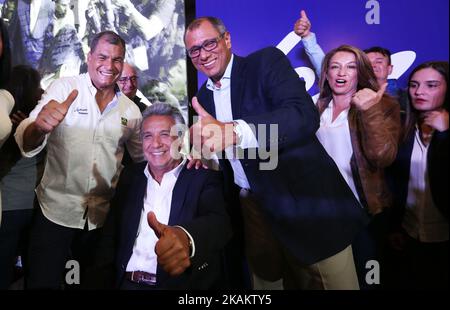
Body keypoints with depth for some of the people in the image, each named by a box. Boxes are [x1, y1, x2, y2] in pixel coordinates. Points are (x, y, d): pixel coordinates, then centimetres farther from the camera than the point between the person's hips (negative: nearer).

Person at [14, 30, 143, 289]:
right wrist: (39, 128, -41)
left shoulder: (131, 110, 1)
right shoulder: (63, 88, -9)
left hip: (103, 216, 4)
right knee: (43, 281, 4)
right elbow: (27, 144, -19)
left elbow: (142, 158, 13)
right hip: (55, 209, -3)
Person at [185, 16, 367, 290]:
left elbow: (305, 115, -27)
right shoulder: (203, 97, 12)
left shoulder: (267, 61, -7)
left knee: (336, 282, 3)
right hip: (252, 207, 5)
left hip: (305, 199, -5)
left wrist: (234, 131, -39)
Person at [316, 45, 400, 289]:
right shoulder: (317, 107, 6)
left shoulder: (384, 106, -6)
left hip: (364, 211, -3)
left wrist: (371, 112, -30)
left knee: (363, 279, 13)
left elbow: (384, 158, -21)